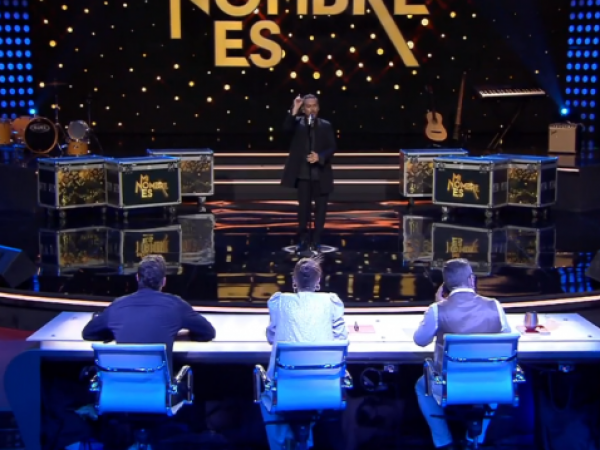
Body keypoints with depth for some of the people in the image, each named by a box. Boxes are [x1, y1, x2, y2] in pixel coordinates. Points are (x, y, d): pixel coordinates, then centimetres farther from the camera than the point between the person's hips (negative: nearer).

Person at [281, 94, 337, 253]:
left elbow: (332, 147, 0)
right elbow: (286, 128, -18)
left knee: (320, 208, 5)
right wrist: (294, 110, -26)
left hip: (321, 174, 1)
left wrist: (320, 157, -17)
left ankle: (316, 241, 14)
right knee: (303, 207, 3)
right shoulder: (298, 123, 4)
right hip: (303, 174, -1)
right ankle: (303, 240, 12)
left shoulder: (326, 125, 5)